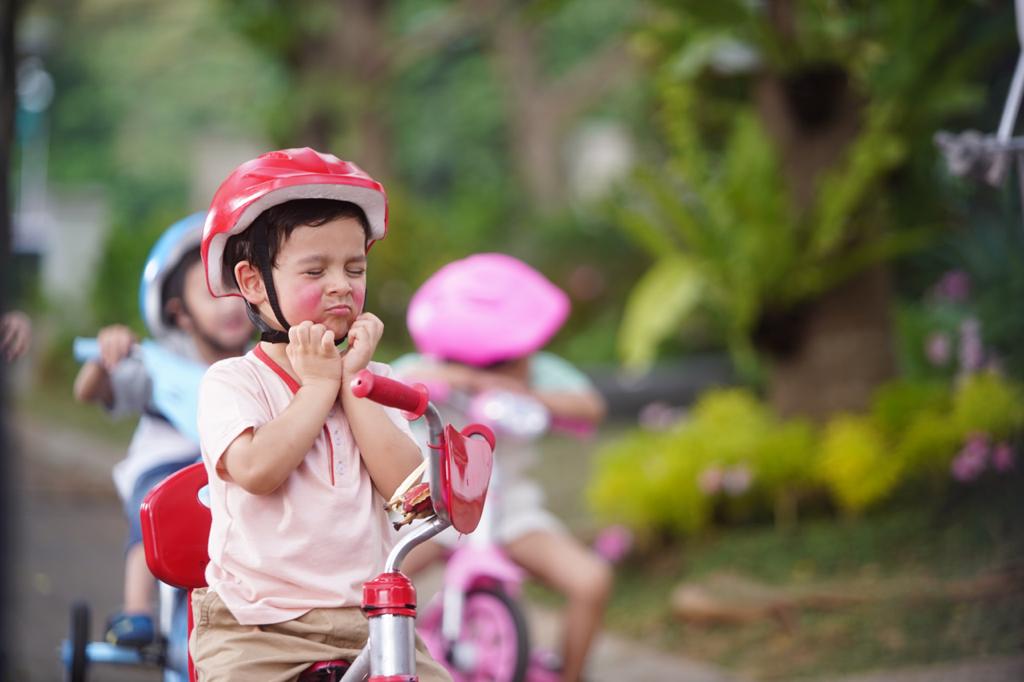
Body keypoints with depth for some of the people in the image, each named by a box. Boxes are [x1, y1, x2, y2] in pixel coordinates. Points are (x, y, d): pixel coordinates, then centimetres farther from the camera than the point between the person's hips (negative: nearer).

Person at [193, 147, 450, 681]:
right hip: (255, 628, -3)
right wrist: (319, 382, -9)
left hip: (367, 618, 3)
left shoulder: (375, 380, 11)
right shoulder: (231, 382, 0)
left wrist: (351, 379, -5)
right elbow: (257, 469, -21)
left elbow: (407, 483, -5)